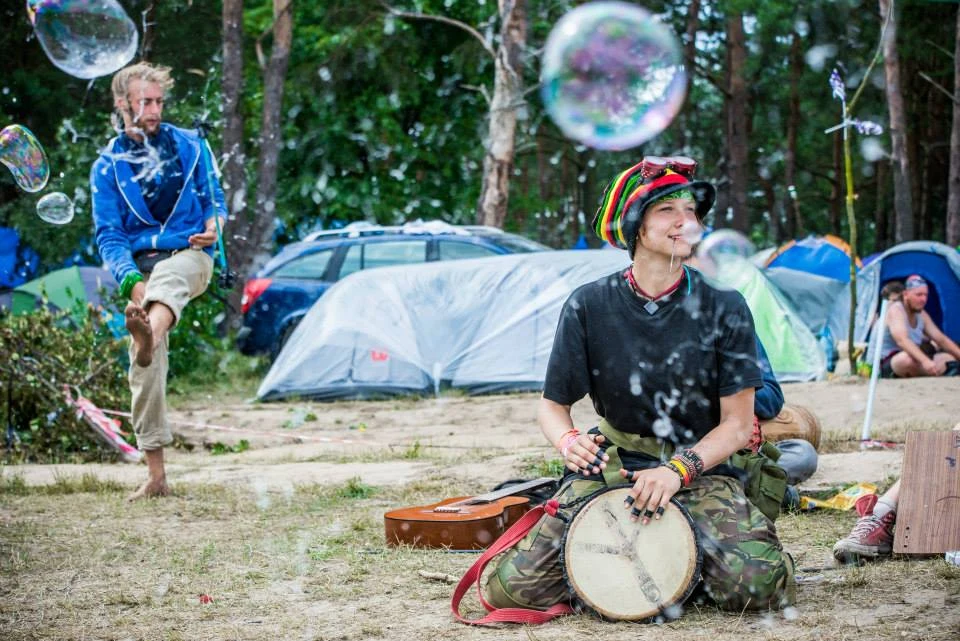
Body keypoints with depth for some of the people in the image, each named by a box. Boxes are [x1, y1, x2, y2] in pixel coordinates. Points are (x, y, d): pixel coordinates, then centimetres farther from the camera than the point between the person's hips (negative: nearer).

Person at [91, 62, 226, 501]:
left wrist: (214, 224, -7)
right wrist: (131, 282, -17)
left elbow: (214, 196, 18)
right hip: (141, 269, 2)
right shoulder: (108, 165, 5)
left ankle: (149, 338, -75)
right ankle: (156, 475, 3)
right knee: (145, 374, -4)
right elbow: (108, 235, 0)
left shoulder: (188, 145, 8)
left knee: (168, 278, -40)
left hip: (189, 256, -2)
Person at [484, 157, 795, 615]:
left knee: (759, 584, -28)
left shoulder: (724, 309, -5)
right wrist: (568, 441, -18)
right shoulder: (589, 306, -3)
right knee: (510, 588, -18)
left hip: (700, 469, 0)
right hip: (609, 470, 1)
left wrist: (678, 470, -21)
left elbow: (737, 424, -4)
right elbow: (552, 405, 6)